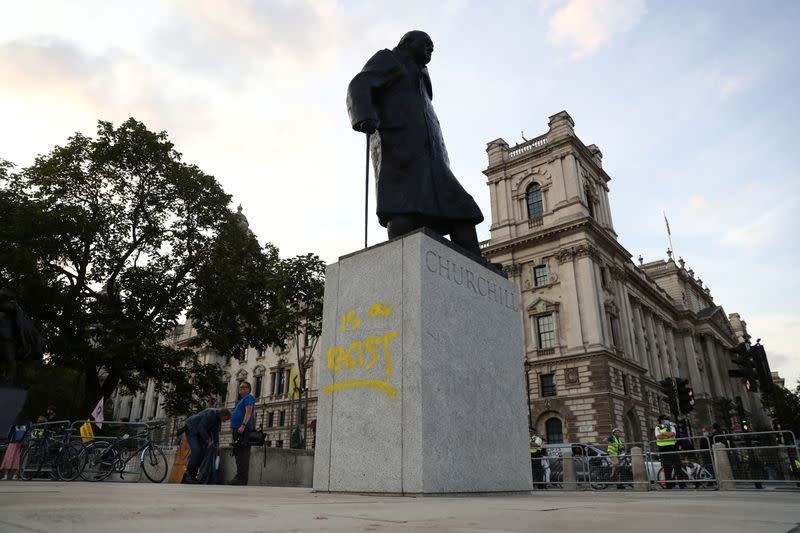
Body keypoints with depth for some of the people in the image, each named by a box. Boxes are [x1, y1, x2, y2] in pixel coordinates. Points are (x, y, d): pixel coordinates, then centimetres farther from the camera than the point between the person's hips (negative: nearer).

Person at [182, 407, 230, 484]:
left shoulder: (218, 419, -2)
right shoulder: (211, 413, -29)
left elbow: (215, 433, 0)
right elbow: (201, 427, -31)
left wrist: (216, 445, -8)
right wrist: (208, 440, -31)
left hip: (200, 432, 9)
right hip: (191, 429, -9)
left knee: (203, 452, -2)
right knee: (196, 451, -20)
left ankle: (193, 475, 3)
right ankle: (188, 476, -12)